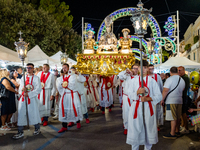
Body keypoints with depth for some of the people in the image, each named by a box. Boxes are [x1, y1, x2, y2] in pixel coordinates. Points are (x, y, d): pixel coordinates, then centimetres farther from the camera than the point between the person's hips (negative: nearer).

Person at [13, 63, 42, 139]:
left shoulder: (36, 78, -1)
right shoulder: (23, 78, 13)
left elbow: (38, 89, -9)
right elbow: (20, 88, 15)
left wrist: (28, 94, -15)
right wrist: (22, 89, -10)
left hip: (32, 98, -4)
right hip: (23, 98, 4)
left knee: (34, 114, 3)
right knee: (21, 114, 2)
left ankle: (37, 129, 24)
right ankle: (20, 132, 11)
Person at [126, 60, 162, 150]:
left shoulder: (152, 81, 6)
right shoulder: (133, 81, 8)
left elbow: (159, 96, 2)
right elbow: (130, 95, 1)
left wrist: (148, 98, -14)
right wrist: (138, 92, -18)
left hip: (148, 108, 0)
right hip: (136, 108, 0)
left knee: (149, 129, 5)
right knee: (135, 130, 1)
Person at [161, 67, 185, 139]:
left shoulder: (170, 79, -12)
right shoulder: (182, 80, 10)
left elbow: (165, 90, -16)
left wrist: (162, 99, -10)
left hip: (171, 101, -7)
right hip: (179, 100, 7)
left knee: (173, 118, -5)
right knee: (178, 117, 15)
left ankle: (172, 134, 0)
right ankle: (177, 131, 25)